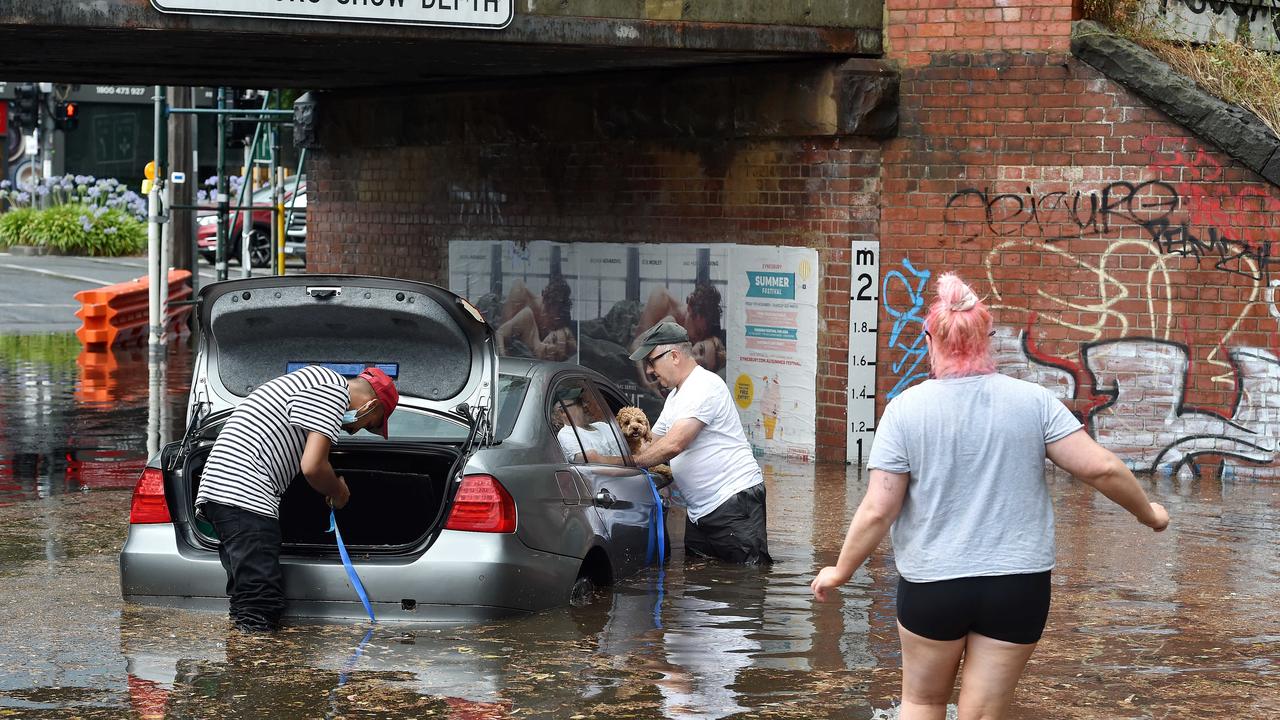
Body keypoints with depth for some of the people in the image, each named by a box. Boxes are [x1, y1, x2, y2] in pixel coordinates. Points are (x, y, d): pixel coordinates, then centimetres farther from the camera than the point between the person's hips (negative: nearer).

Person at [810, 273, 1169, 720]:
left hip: (932, 584, -1)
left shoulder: (906, 409, -7)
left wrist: (841, 572, 5)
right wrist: (1146, 513, 13)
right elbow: (1102, 469, -5)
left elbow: (877, 511, -9)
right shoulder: (1033, 401, -3)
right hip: (1019, 584, 1)